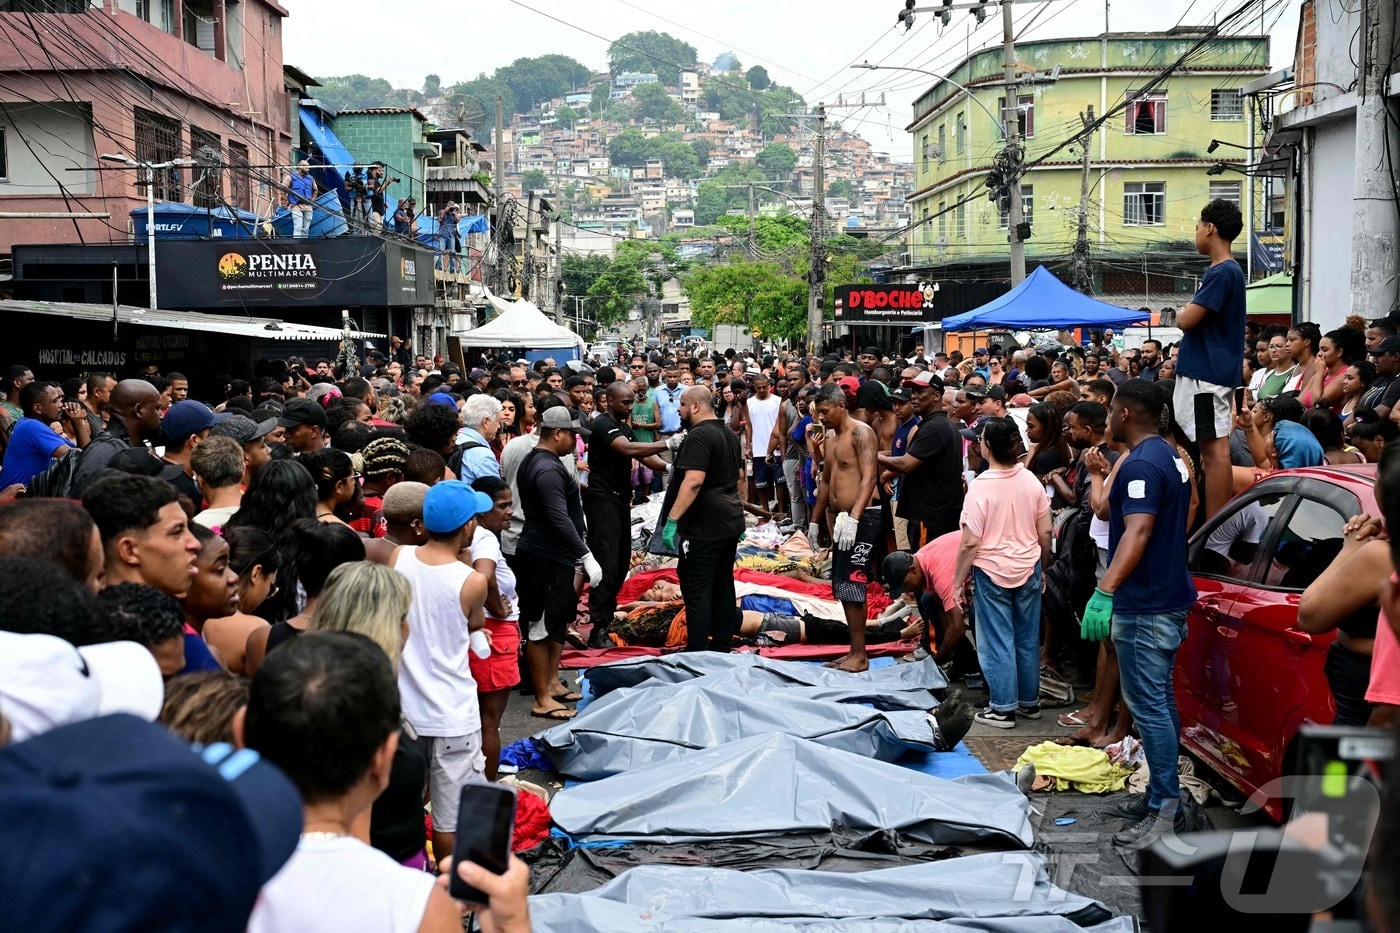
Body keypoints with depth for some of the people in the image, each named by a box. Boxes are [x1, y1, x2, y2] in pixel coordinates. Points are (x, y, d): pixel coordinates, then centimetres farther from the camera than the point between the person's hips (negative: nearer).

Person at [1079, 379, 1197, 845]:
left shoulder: (1141, 464, -19)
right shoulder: (1170, 456, 13)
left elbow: (1137, 531, -31)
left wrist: (1105, 591, -38)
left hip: (1145, 603, -11)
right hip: (1169, 596, 11)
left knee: (1148, 705, -7)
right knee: (1159, 699, 17)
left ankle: (1166, 808, -3)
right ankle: (1161, 791, 25)